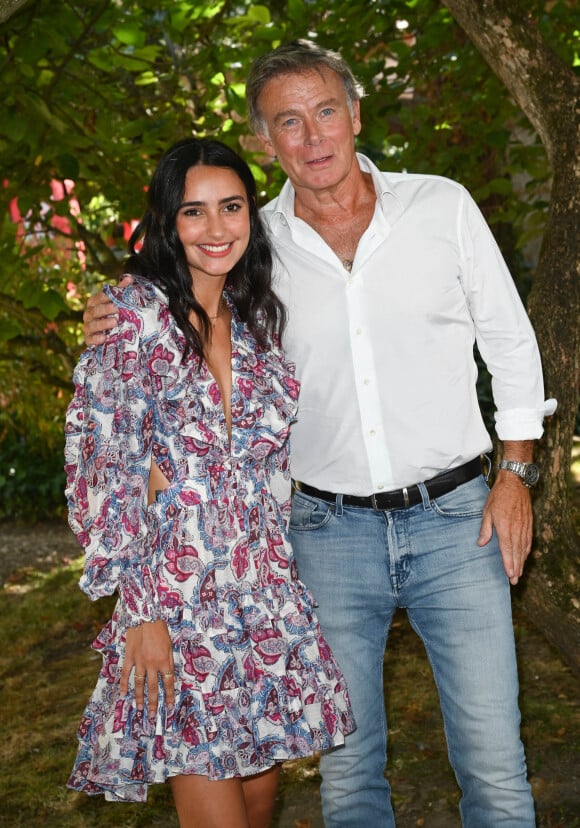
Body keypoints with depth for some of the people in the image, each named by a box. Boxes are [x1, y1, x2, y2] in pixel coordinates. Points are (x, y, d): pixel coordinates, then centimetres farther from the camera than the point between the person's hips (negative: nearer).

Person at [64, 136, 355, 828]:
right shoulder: (134, 313, -8)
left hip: (266, 601, 6)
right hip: (175, 607, -5)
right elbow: (102, 471, -11)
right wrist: (142, 612, -14)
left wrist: (284, 577, 13)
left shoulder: (256, 320, 10)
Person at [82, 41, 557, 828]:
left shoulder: (442, 205, -1)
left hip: (454, 519, -1)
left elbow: (510, 340, 6)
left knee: (494, 762, 2)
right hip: (330, 531, 1)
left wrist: (516, 474, 1)